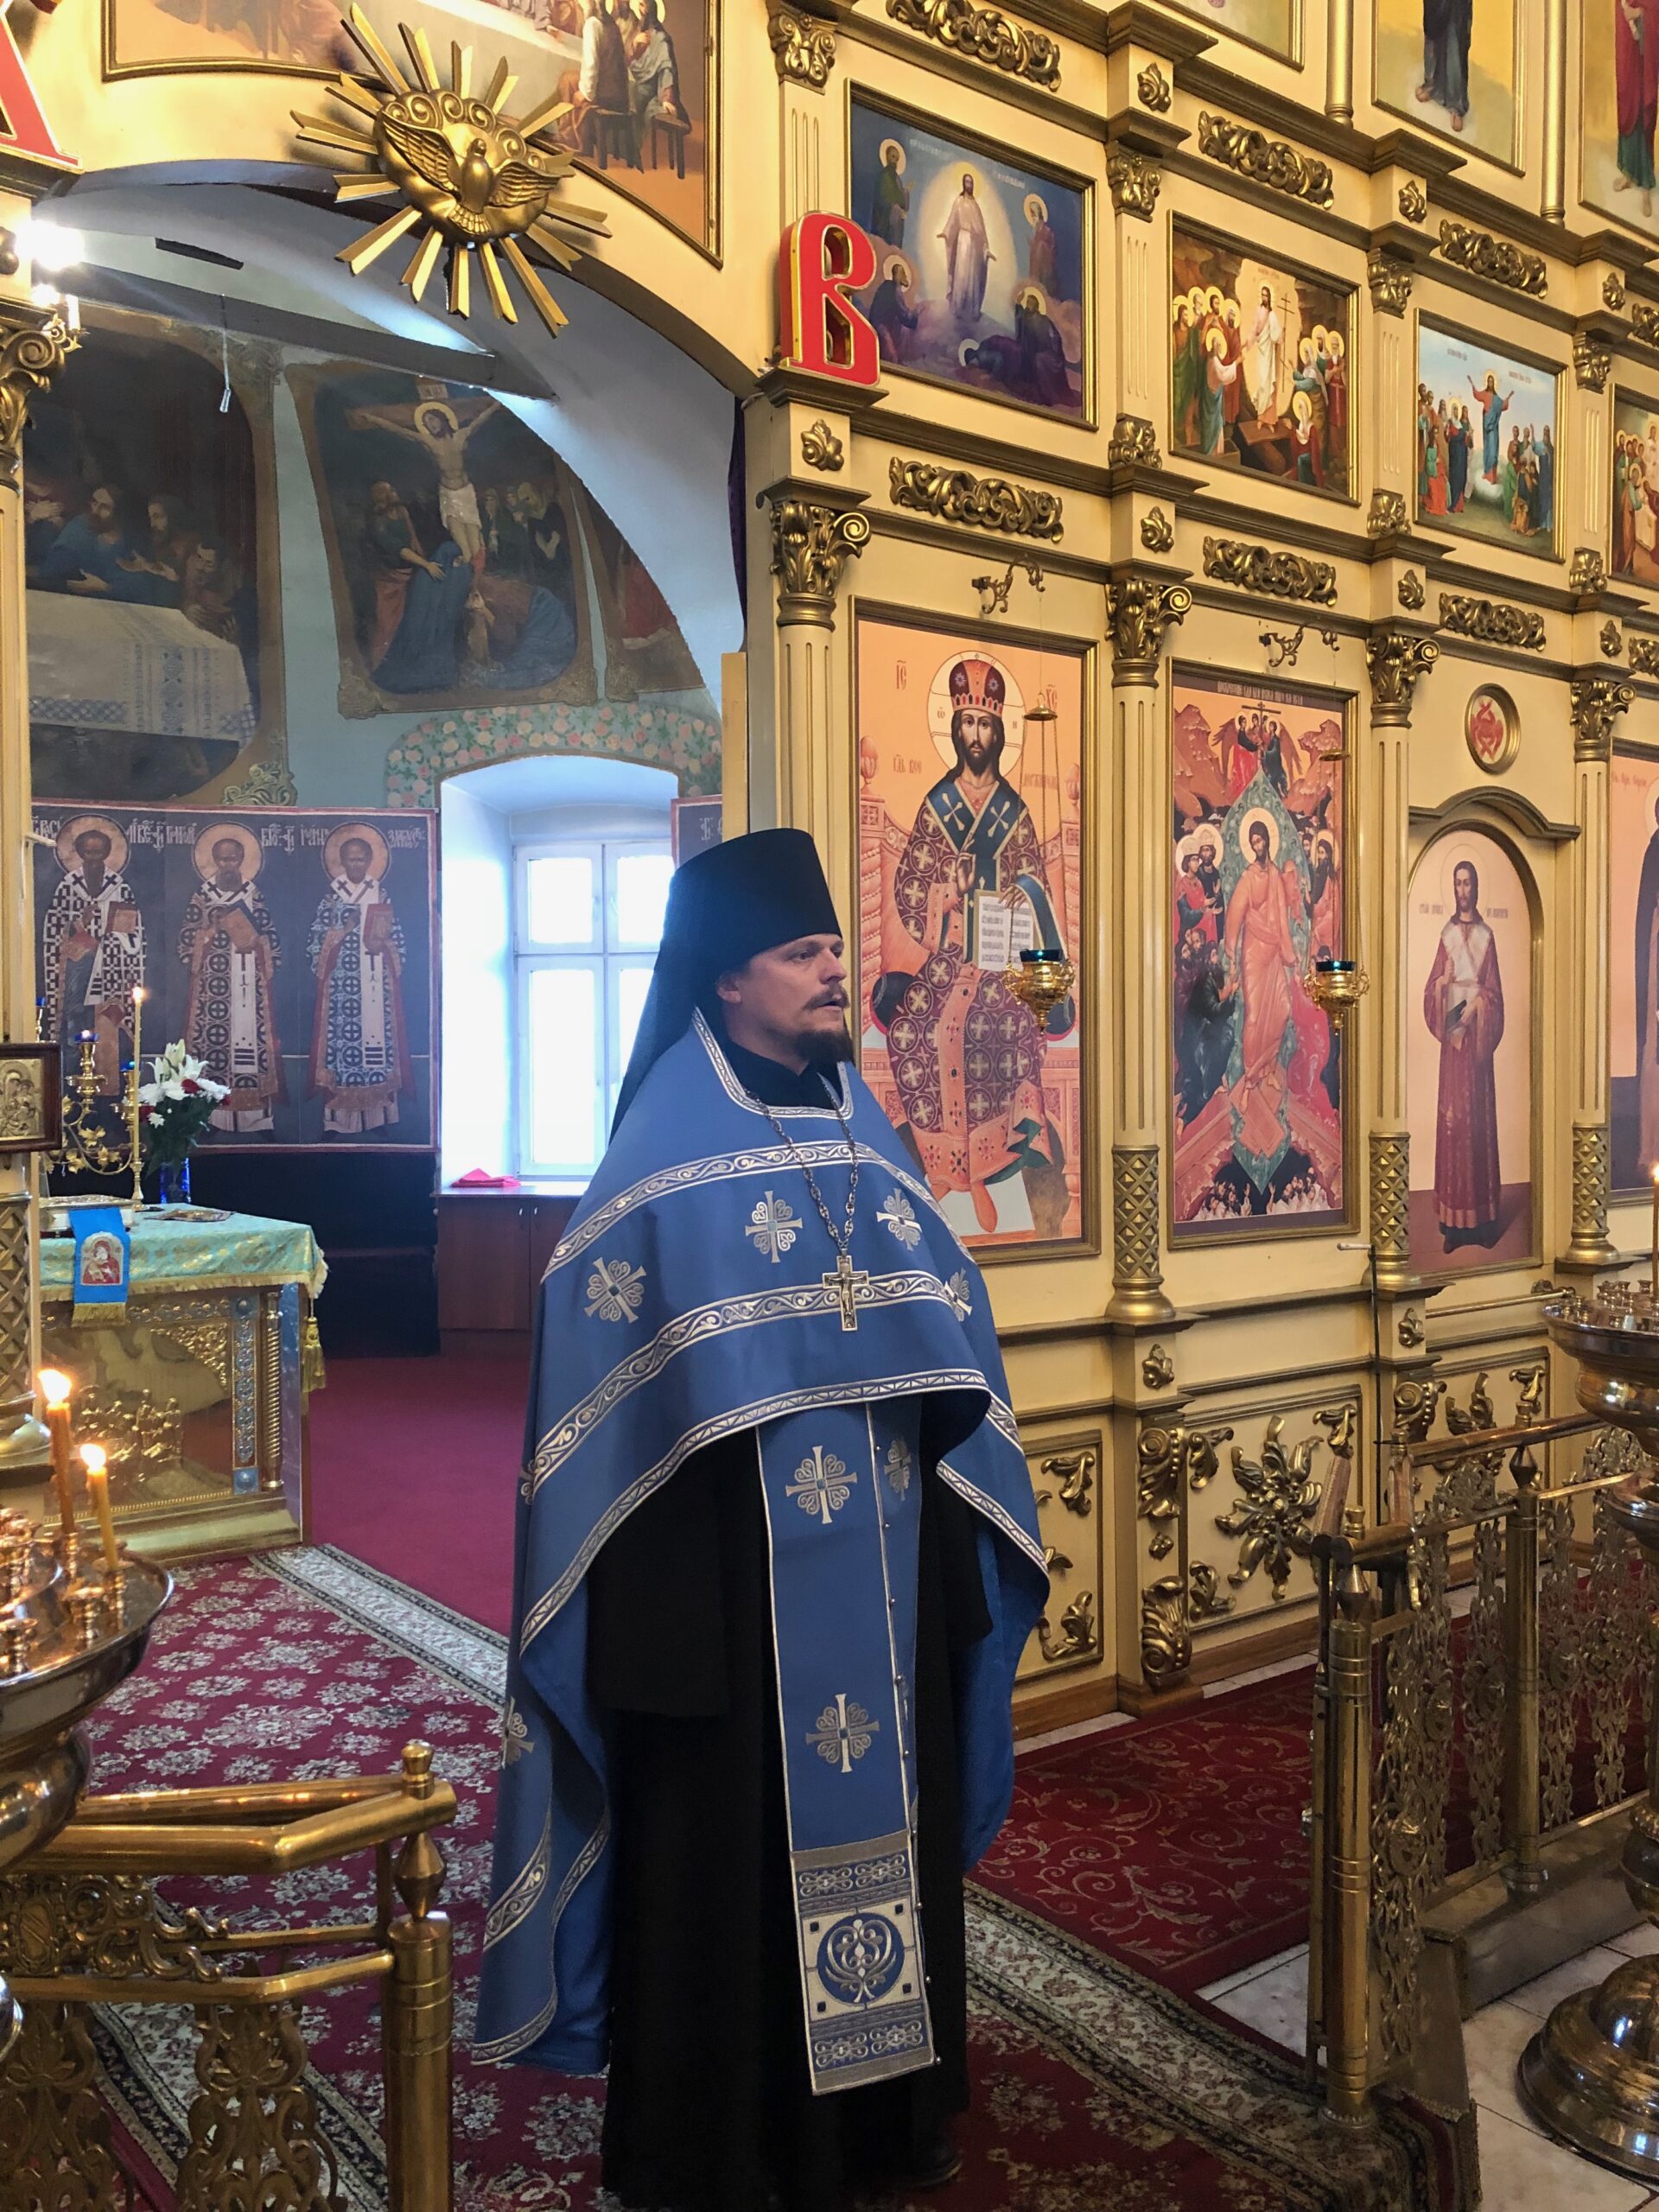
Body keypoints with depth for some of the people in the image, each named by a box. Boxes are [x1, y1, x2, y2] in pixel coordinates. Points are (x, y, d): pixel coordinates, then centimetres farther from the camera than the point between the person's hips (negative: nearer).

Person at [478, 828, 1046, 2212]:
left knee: (880, 1797, 15)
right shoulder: (672, 1136, -6)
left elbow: (945, 1305, 11)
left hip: (878, 1540, 7)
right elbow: (666, 1345, -13)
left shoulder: (857, 1120, 12)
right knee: (734, 1824, 5)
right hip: (732, 1549, -6)